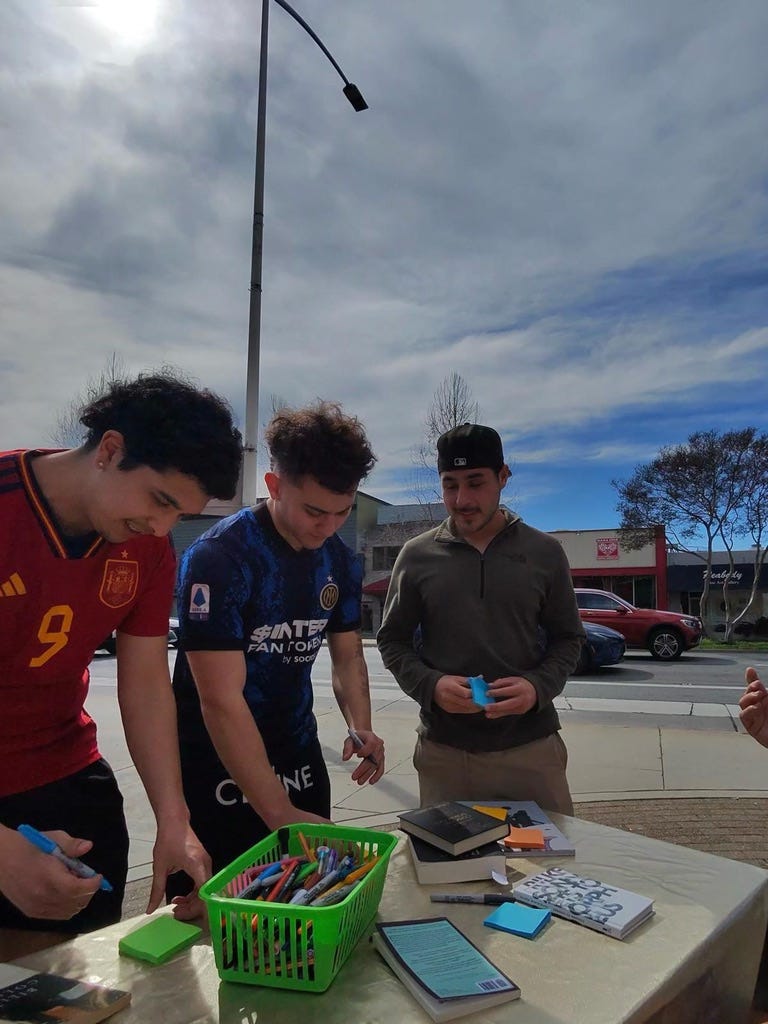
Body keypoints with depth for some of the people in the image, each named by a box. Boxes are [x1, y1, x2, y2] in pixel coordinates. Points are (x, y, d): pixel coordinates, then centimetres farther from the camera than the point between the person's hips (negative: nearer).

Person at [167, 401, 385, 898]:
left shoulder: (341, 562, -2)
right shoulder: (219, 557, -23)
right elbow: (221, 700, -25)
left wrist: (360, 726, -12)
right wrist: (280, 813, -26)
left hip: (300, 763, 6)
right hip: (218, 772, -5)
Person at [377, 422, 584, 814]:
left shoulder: (544, 553, 1)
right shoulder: (417, 555, 0)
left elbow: (567, 639, 7)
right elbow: (392, 640, 6)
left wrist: (539, 686, -12)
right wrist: (430, 685, -13)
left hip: (532, 745, 0)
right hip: (443, 749, 0)